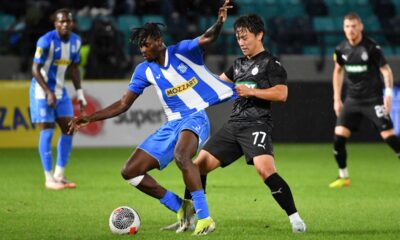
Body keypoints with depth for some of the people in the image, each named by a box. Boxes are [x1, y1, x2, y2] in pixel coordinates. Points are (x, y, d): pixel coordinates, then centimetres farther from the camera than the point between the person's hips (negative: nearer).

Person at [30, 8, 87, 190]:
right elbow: (35, 69, -17)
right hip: (42, 90, -7)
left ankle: (59, 175, 12)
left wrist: (79, 93, 9)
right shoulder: (46, 41, -20)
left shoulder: (75, 41, 2)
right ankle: (49, 179, -5)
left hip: (60, 90, 7)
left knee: (68, 129, 3)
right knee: (47, 131, -9)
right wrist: (48, 93, -23)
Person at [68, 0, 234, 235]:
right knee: (130, 172, 0)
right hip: (172, 125, 7)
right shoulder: (144, 70, 6)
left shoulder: (182, 51, -7)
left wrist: (219, 22, -46)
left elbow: (208, 38, -24)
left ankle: (205, 218, -32)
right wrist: (90, 118, 2)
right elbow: (123, 104, 10)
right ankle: (181, 208, 6)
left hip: (195, 118, -7)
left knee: (181, 156, -39)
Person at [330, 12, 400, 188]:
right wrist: (337, 99, 15)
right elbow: (338, 71, 18)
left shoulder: (372, 47, -12)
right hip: (352, 100, 4)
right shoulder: (341, 49, 2)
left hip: (373, 100, -4)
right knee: (339, 136, -5)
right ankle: (343, 177, 11)